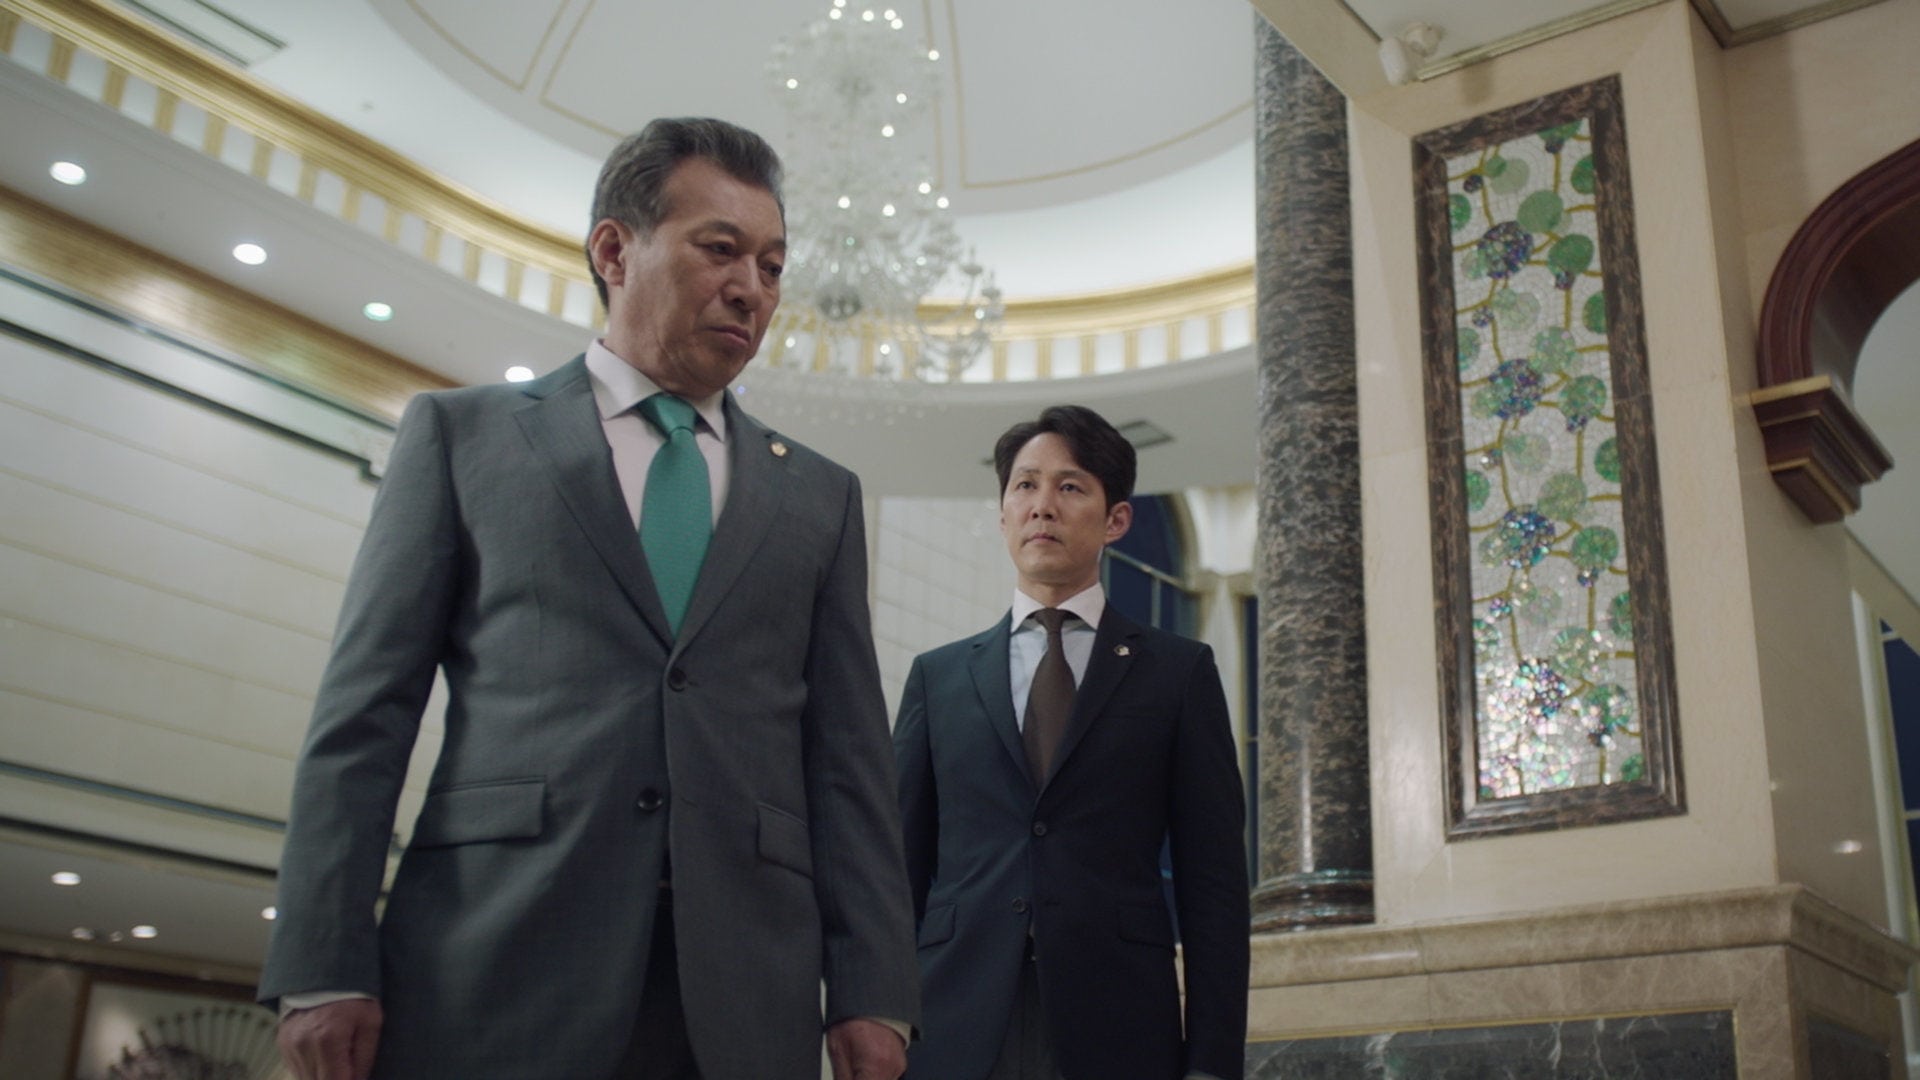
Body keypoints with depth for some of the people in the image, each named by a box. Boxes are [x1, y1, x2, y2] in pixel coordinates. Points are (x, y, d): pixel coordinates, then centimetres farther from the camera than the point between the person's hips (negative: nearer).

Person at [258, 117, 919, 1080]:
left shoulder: (820, 497, 17)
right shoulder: (461, 433, 11)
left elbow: (847, 755, 10)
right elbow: (365, 712, 4)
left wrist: (871, 992, 0)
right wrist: (323, 967, -5)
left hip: (744, 999, 2)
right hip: (493, 973, -2)